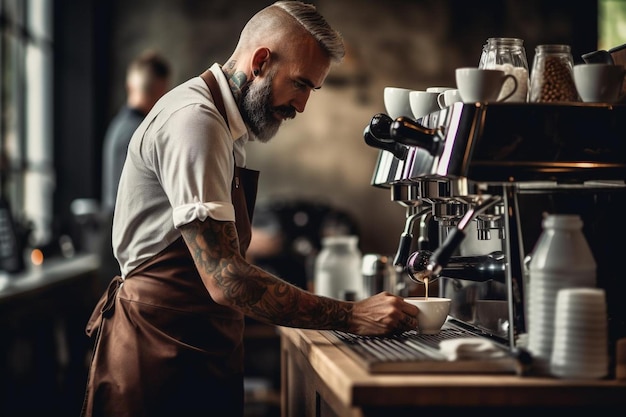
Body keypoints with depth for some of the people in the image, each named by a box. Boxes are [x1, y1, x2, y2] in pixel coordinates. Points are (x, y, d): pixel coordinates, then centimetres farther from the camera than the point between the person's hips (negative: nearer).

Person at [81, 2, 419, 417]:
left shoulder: (223, 125, 15)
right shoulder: (194, 119, -18)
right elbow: (225, 281, -25)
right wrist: (350, 316, -24)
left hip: (202, 350, 10)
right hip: (164, 353, -10)